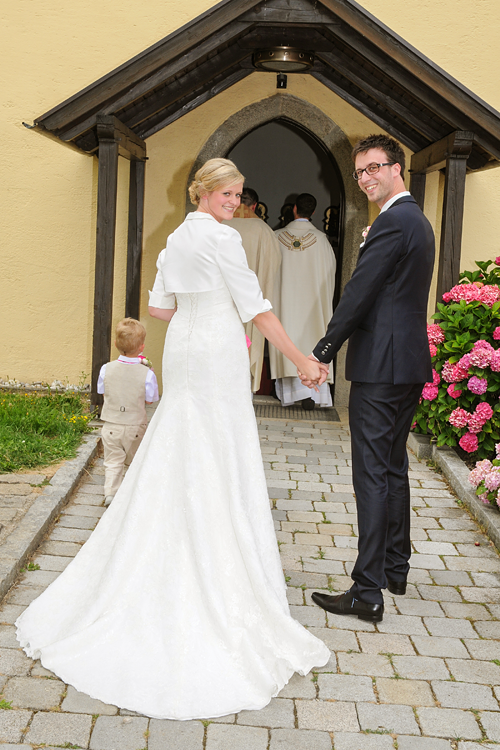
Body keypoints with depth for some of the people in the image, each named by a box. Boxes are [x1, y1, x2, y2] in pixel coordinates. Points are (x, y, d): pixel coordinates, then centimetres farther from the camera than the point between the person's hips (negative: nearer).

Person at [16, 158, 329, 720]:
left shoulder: (177, 238, 13)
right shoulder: (220, 237, -13)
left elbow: (159, 307, 15)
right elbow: (257, 309, -15)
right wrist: (301, 360, -9)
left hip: (182, 355, 8)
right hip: (216, 358, -8)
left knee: (175, 464, 13)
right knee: (218, 468, -2)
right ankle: (222, 584, 6)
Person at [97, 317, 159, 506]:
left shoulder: (107, 369, -8)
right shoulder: (147, 374, -16)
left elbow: (102, 391, 6)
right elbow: (149, 400, -4)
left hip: (111, 425, 1)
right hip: (135, 426, -1)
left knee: (113, 461, 8)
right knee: (134, 462, 17)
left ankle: (110, 492, -3)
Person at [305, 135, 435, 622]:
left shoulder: (393, 222, -14)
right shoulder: (418, 221, 18)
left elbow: (360, 293, -16)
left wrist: (324, 350, -10)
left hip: (381, 366, -10)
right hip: (410, 365, 10)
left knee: (372, 474, -8)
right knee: (394, 468, 17)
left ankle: (368, 592, -5)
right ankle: (396, 568, 29)